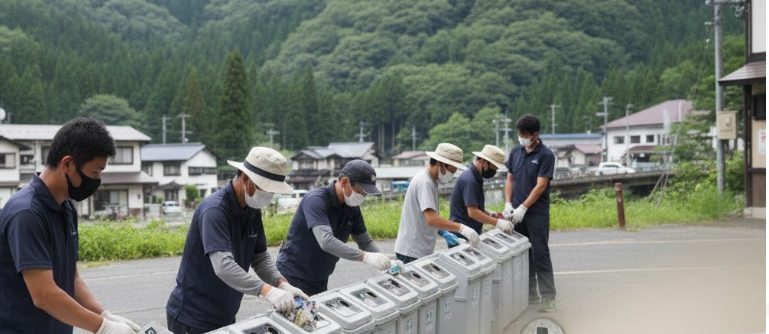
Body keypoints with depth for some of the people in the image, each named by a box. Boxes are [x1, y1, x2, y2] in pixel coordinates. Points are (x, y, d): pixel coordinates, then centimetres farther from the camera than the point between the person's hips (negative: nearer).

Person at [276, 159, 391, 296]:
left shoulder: (352, 208, 1)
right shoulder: (316, 200, -22)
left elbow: (366, 242, 8)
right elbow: (326, 241, -35)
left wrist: (385, 262, -12)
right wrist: (364, 257, -42)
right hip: (294, 278, -7)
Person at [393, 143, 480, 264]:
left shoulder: (431, 181, 14)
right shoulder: (424, 183, -18)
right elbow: (431, 219, -29)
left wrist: (443, 233, 9)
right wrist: (461, 228, -31)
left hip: (422, 251, 10)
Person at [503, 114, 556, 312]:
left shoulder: (545, 155, -9)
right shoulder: (516, 152, 8)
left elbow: (540, 186, -14)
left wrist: (523, 208, -17)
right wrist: (508, 204, 0)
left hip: (537, 213, -5)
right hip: (517, 213, 5)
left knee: (540, 254, -5)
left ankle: (548, 297, 1)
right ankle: (529, 294, 19)